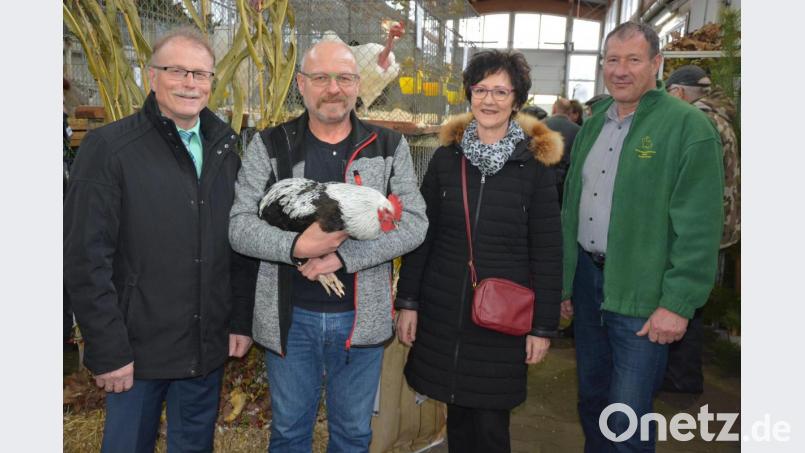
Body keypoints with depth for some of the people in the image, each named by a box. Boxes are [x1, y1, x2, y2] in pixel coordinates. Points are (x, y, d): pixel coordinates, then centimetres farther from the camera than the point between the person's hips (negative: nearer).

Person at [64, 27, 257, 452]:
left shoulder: (226, 150, 4)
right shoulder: (108, 146, -11)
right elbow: (85, 258, -13)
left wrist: (242, 321, 4)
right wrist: (108, 351, -13)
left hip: (209, 349, 4)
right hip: (136, 350, -4)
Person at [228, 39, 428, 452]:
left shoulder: (389, 146, -1)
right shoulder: (269, 146, -2)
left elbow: (414, 222, -8)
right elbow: (239, 226, -6)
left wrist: (343, 257, -19)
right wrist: (298, 246, -24)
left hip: (361, 317, 1)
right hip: (289, 317, 0)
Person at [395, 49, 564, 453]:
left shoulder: (534, 165, -4)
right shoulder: (446, 157, 2)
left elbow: (547, 252, -3)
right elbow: (421, 234, 5)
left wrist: (544, 325, -4)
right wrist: (407, 302, 3)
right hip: (443, 309, 2)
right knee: (457, 411, 15)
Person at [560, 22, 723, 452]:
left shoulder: (688, 126, -11)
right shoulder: (593, 123, 10)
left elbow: (698, 227, -15)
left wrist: (678, 303, -18)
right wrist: (563, 279, 14)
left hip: (641, 291, -6)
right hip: (587, 275, 6)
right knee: (591, 397, 20)